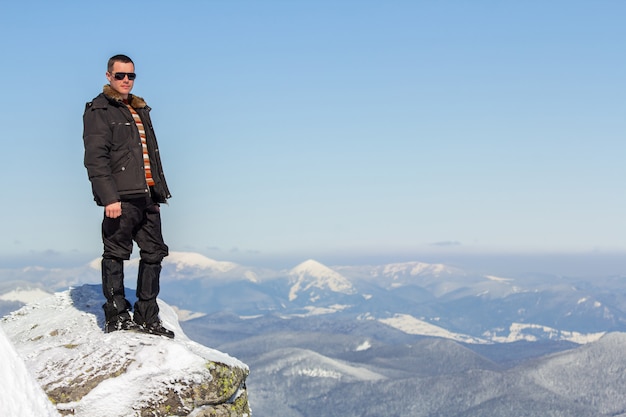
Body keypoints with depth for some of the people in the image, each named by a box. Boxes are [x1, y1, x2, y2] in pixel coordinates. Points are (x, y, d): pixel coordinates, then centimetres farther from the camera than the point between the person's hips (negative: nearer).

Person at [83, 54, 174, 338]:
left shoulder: (140, 110, 23)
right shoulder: (98, 111, -2)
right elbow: (95, 158, -11)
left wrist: (160, 192, 20)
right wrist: (109, 197, -20)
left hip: (147, 196, 8)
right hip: (121, 197, -8)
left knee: (154, 252, 8)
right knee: (116, 254, -1)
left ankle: (147, 316, 16)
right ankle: (116, 316, 7)